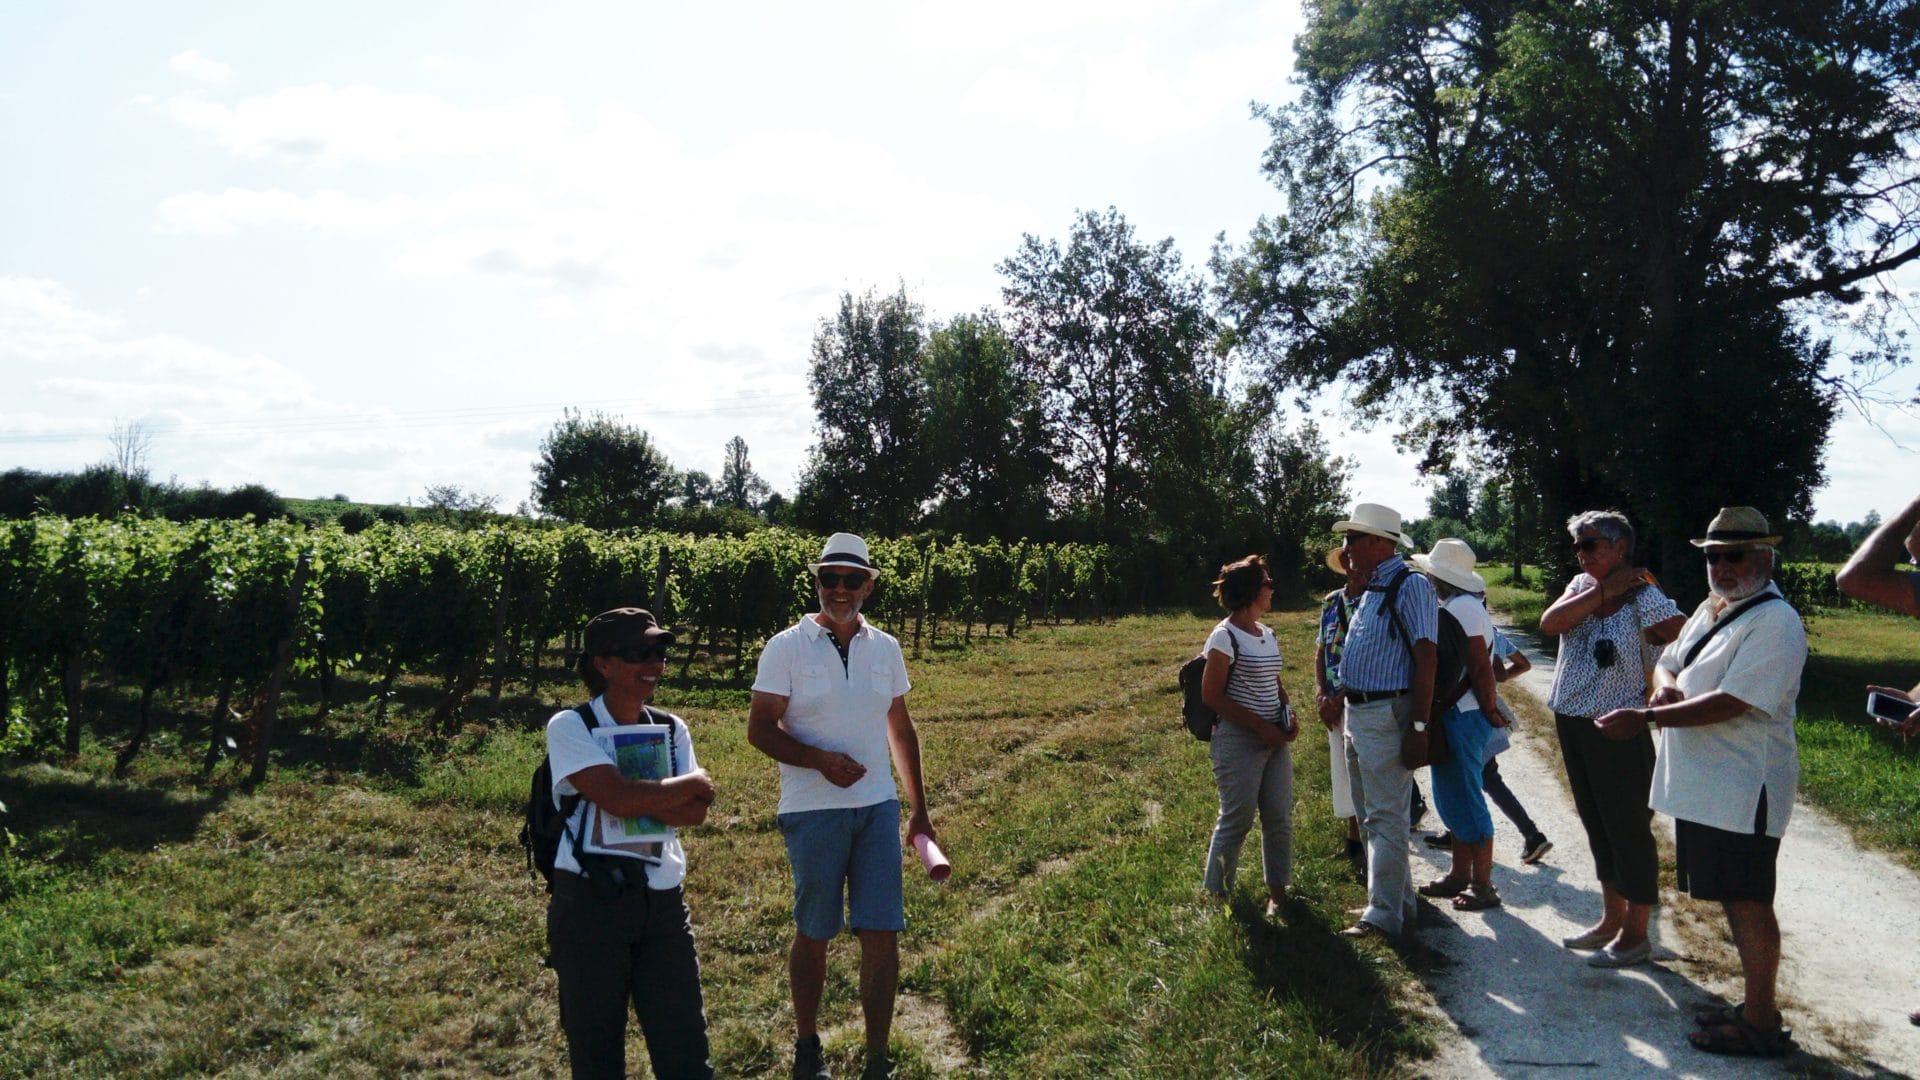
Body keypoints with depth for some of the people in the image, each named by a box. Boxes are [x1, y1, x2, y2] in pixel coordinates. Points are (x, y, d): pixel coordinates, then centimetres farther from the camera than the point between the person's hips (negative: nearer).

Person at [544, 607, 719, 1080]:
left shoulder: (671, 729, 9)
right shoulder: (570, 726, -6)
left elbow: (694, 812, -3)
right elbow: (619, 799, -20)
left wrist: (641, 796, -17)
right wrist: (695, 782, -8)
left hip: (663, 903, 4)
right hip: (590, 903, -4)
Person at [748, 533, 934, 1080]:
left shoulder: (885, 648, 6)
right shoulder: (787, 646, -6)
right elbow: (759, 729, -7)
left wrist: (920, 810, 15)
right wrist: (820, 760, -23)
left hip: (878, 809, 3)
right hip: (812, 812, -3)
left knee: (881, 934, 0)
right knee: (813, 933, 10)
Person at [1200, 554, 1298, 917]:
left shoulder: (1268, 635, 12)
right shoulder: (1225, 637, -13)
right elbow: (1211, 695, -15)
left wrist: (1289, 715, 3)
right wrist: (1261, 726, -17)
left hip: (1274, 738, 7)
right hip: (1239, 741, -7)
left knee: (1280, 817, 8)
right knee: (1237, 819, -1)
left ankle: (1278, 890, 23)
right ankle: (1217, 893, 16)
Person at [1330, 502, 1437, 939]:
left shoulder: (1410, 586, -14)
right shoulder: (1371, 588, 15)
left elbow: (1426, 657, -20)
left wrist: (1419, 724, -23)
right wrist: (1342, 700, 20)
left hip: (1386, 715, -10)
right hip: (1358, 713, 10)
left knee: (1386, 818, -5)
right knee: (1371, 815, 17)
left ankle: (1385, 916, 2)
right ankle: (1399, 899, 28)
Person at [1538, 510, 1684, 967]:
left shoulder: (1643, 595, -13)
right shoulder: (1582, 585, 7)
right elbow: (1550, 623, -11)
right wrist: (1604, 590, -14)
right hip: (1572, 723, 7)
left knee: (1629, 827, 2)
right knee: (1597, 824, 17)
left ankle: (1635, 933, 14)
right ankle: (1611, 919, 31)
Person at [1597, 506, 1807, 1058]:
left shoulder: (1775, 623, -15)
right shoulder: (1711, 609, 14)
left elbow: (1731, 702, -23)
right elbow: (1667, 661, 19)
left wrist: (1646, 719, -24)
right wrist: (1665, 686, -5)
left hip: (1741, 793, -9)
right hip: (1699, 785, 9)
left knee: (1747, 902, 0)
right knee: (1734, 899, 17)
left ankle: (1761, 1024, 11)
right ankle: (1753, 1007, 29)